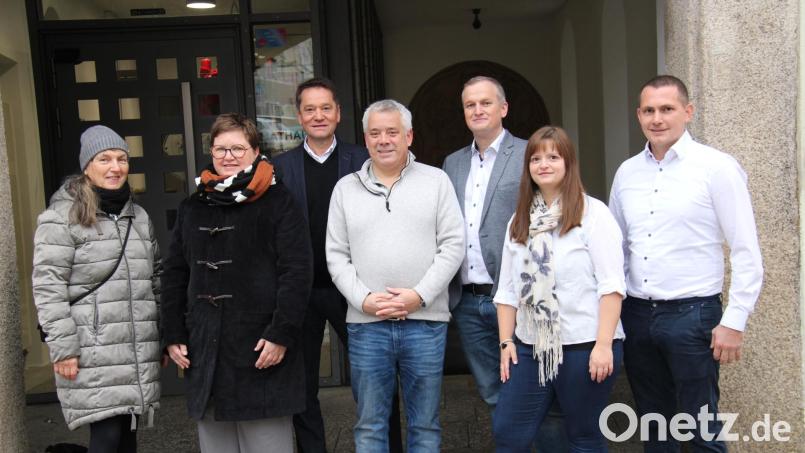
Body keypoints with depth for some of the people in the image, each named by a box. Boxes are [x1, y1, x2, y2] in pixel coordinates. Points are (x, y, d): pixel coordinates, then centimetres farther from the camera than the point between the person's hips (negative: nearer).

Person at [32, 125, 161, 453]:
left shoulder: (139, 216, 15)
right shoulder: (61, 218, -6)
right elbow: (48, 288, -10)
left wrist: (163, 337, 18)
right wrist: (63, 347, -14)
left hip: (138, 354, 6)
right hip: (93, 356, -6)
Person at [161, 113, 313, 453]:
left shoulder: (277, 202, -3)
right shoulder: (191, 208, 13)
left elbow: (297, 271, -9)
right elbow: (174, 276, 16)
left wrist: (281, 334, -15)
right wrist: (173, 335, 10)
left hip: (261, 353, -5)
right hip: (205, 355, 5)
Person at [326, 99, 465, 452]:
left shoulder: (436, 181, 4)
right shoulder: (345, 188, 8)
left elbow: (453, 245, -1)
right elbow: (336, 256, 6)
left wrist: (420, 295, -11)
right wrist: (364, 299, -8)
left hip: (425, 321, -1)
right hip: (366, 323, 1)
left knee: (425, 425, 10)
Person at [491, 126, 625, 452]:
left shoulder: (593, 213, -6)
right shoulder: (519, 220, 12)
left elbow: (611, 284, -11)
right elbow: (507, 289, 11)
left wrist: (603, 344, -16)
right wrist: (506, 342, 6)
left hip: (585, 345, -5)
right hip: (530, 347, 5)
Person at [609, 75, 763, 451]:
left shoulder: (717, 167, -8)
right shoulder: (627, 172, 7)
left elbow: (747, 254, -8)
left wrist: (734, 322, -12)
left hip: (691, 314, -5)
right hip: (636, 314, 5)